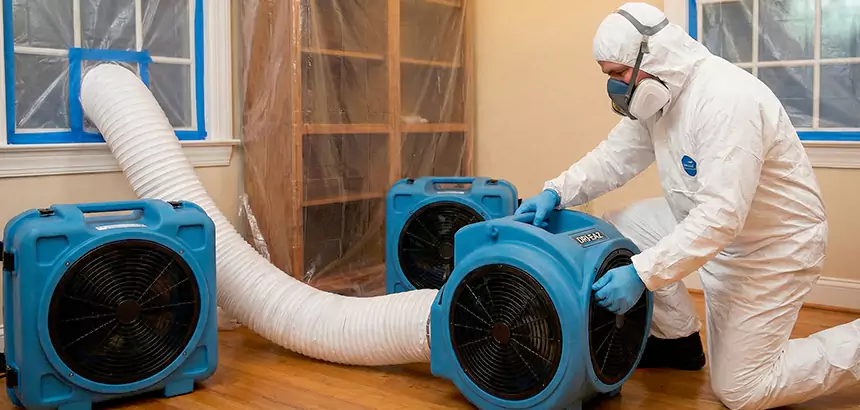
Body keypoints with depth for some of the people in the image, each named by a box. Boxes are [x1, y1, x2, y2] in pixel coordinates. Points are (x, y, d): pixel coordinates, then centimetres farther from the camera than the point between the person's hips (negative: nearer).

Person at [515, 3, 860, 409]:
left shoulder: (727, 100, -32)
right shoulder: (659, 93, -4)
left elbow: (721, 216, -36)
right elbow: (614, 156, 0)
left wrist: (642, 273, -38)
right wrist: (556, 192, -15)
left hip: (773, 244, -8)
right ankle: (677, 340, 15)